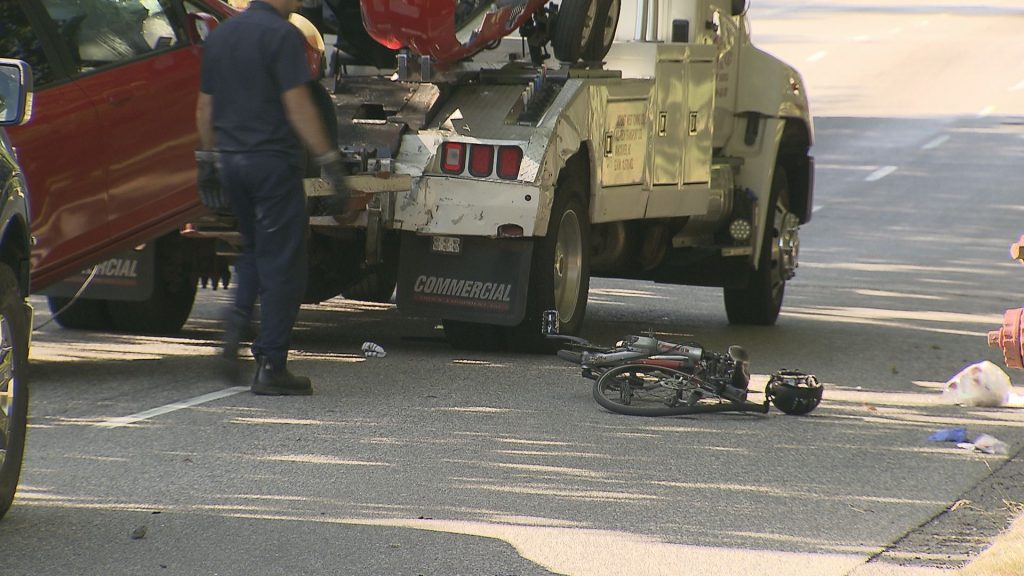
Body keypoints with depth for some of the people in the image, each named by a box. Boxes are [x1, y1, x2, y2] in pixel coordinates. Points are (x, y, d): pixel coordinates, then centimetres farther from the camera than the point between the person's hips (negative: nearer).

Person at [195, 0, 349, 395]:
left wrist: (207, 159, 25)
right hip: (273, 159, -7)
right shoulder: (282, 35, -12)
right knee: (281, 263, 0)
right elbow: (297, 106, -17)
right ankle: (270, 366, -2)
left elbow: (205, 106, 17)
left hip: (231, 159, 7)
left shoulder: (220, 36, 12)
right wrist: (328, 160, -15)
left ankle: (238, 319, -1)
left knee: (253, 250, 25)